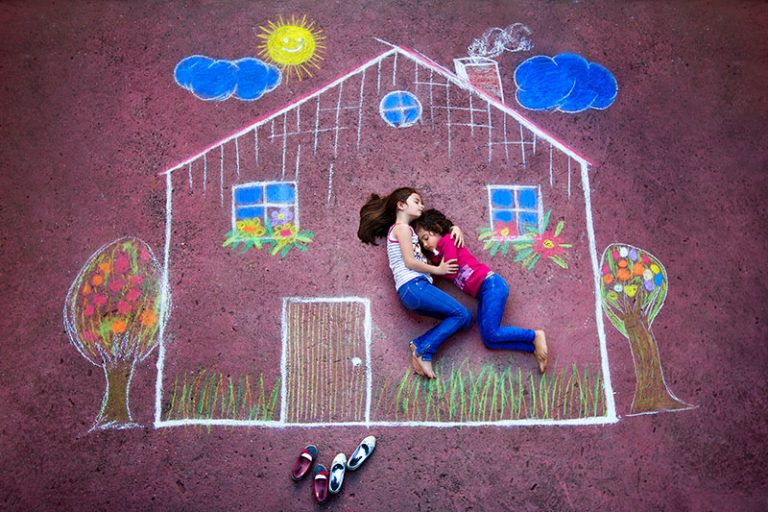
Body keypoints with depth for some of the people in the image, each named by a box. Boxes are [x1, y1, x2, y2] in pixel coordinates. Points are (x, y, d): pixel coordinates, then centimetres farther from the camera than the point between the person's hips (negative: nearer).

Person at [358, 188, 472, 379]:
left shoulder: (405, 230, 30)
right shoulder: (402, 227, 2)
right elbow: (409, 261, -9)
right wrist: (438, 269, 1)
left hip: (413, 291, 9)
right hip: (414, 286, -9)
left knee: (463, 318, 3)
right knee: (462, 315, -10)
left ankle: (420, 345, -5)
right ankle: (424, 351, -12)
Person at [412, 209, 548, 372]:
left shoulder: (447, 240, 1)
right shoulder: (438, 252, 25)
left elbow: (450, 271, -8)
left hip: (491, 284, -9)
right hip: (483, 294, 9)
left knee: (491, 334, -18)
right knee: (489, 340, -4)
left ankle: (535, 336, -5)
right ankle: (534, 348, -2)